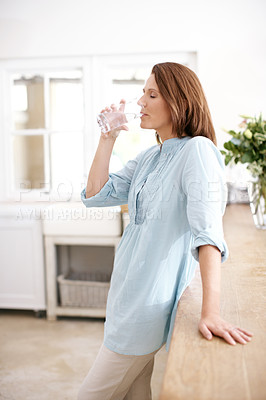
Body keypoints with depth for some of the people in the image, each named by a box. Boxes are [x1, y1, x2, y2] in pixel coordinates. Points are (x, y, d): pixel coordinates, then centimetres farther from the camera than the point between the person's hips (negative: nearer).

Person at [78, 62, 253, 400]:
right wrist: (108, 138, 0)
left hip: (151, 296, -8)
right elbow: (96, 195, 7)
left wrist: (211, 312, -33)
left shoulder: (196, 150, -15)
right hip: (127, 290, 8)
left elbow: (208, 232, -26)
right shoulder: (148, 157, 12)